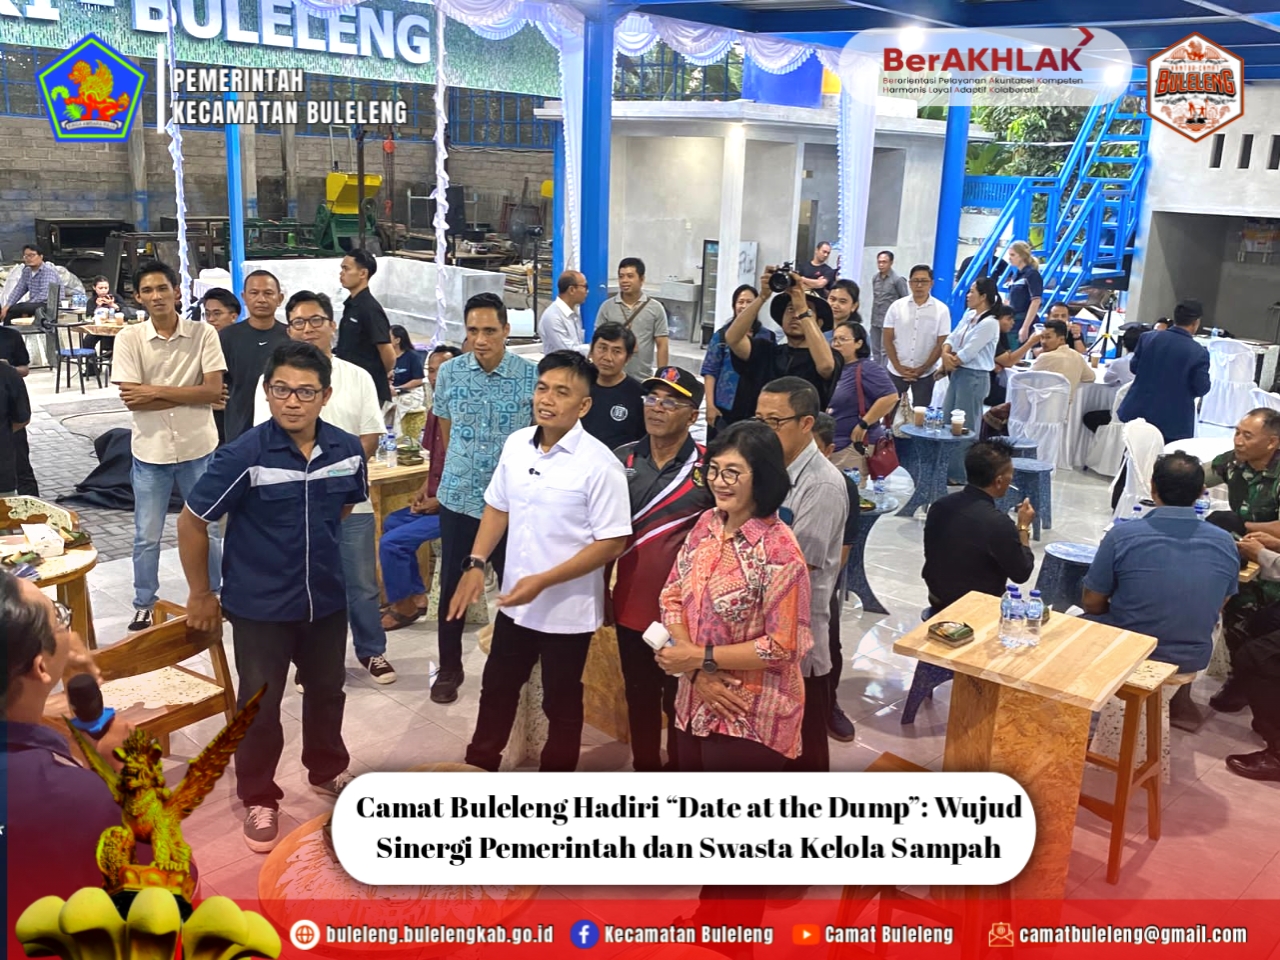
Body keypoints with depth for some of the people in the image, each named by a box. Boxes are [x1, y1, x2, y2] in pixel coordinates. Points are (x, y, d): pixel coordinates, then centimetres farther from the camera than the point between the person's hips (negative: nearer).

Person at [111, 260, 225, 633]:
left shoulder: (204, 334, -7)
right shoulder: (128, 339, -6)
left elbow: (213, 390, -14)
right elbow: (133, 401, -13)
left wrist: (156, 391, -17)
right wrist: (191, 396, -15)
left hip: (198, 448, 0)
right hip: (151, 452, 0)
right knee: (147, 536, 11)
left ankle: (213, 594, 33)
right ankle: (144, 605, 28)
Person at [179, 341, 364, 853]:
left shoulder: (347, 449, -8)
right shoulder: (244, 455, -21)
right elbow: (192, 522, -12)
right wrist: (200, 594, -4)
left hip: (327, 599, 4)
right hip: (259, 606, -4)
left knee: (327, 690, 21)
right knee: (259, 705, 10)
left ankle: (328, 771, 45)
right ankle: (259, 799, 31)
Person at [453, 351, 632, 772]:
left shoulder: (599, 464, -20)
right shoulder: (516, 444, -2)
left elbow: (612, 542, -19)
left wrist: (543, 581, -23)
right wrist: (476, 564, -2)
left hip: (567, 610, -5)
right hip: (514, 602, 6)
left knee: (561, 704, 14)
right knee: (496, 690, 22)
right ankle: (478, 767, 42)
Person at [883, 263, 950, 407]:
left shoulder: (941, 309, -4)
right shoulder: (896, 306, -2)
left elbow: (941, 344, -3)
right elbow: (888, 340, 0)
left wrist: (923, 369, -10)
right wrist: (898, 367, -8)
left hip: (925, 373, -1)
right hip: (896, 372, 1)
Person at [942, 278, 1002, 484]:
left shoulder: (990, 323, -16)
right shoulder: (968, 319, 12)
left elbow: (967, 353, -18)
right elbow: (950, 340, 9)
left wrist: (950, 362, -3)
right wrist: (946, 355, -12)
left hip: (974, 377, -9)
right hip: (958, 374, 9)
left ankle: (959, 475, 10)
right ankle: (946, 469, 25)